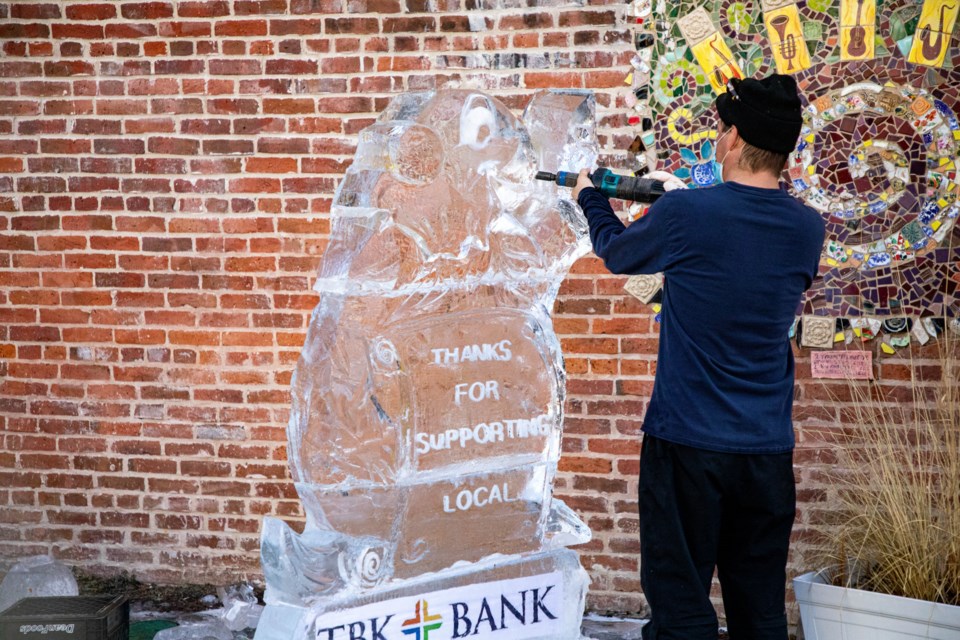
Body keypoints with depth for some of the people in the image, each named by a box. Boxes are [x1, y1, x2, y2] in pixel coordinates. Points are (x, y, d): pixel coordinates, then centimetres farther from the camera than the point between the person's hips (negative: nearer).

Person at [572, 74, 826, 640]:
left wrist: (592, 200, 27)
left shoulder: (685, 214, -13)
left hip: (689, 443, -4)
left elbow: (617, 253, 8)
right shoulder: (807, 229, 0)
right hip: (769, 446, 5)